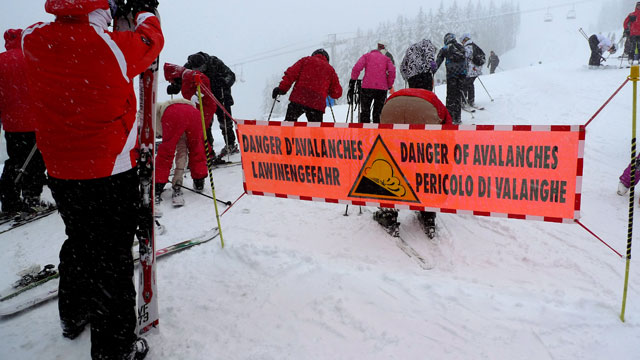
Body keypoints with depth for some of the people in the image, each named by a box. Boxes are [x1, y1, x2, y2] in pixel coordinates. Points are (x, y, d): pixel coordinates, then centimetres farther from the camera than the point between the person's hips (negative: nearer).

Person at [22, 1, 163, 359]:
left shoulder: (34, 42, -6)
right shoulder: (114, 47, -19)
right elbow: (151, 40, 1)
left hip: (60, 172, 6)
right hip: (111, 173, -6)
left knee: (79, 242, 25)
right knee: (113, 259, 4)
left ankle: (74, 315, 46)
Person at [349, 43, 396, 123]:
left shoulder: (367, 56, 16)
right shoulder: (386, 58, 19)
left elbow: (357, 68, -1)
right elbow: (392, 71, 1)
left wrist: (352, 81, 3)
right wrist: (389, 85, 9)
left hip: (367, 87, -1)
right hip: (382, 89, 1)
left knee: (365, 112, 4)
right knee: (377, 113, 11)